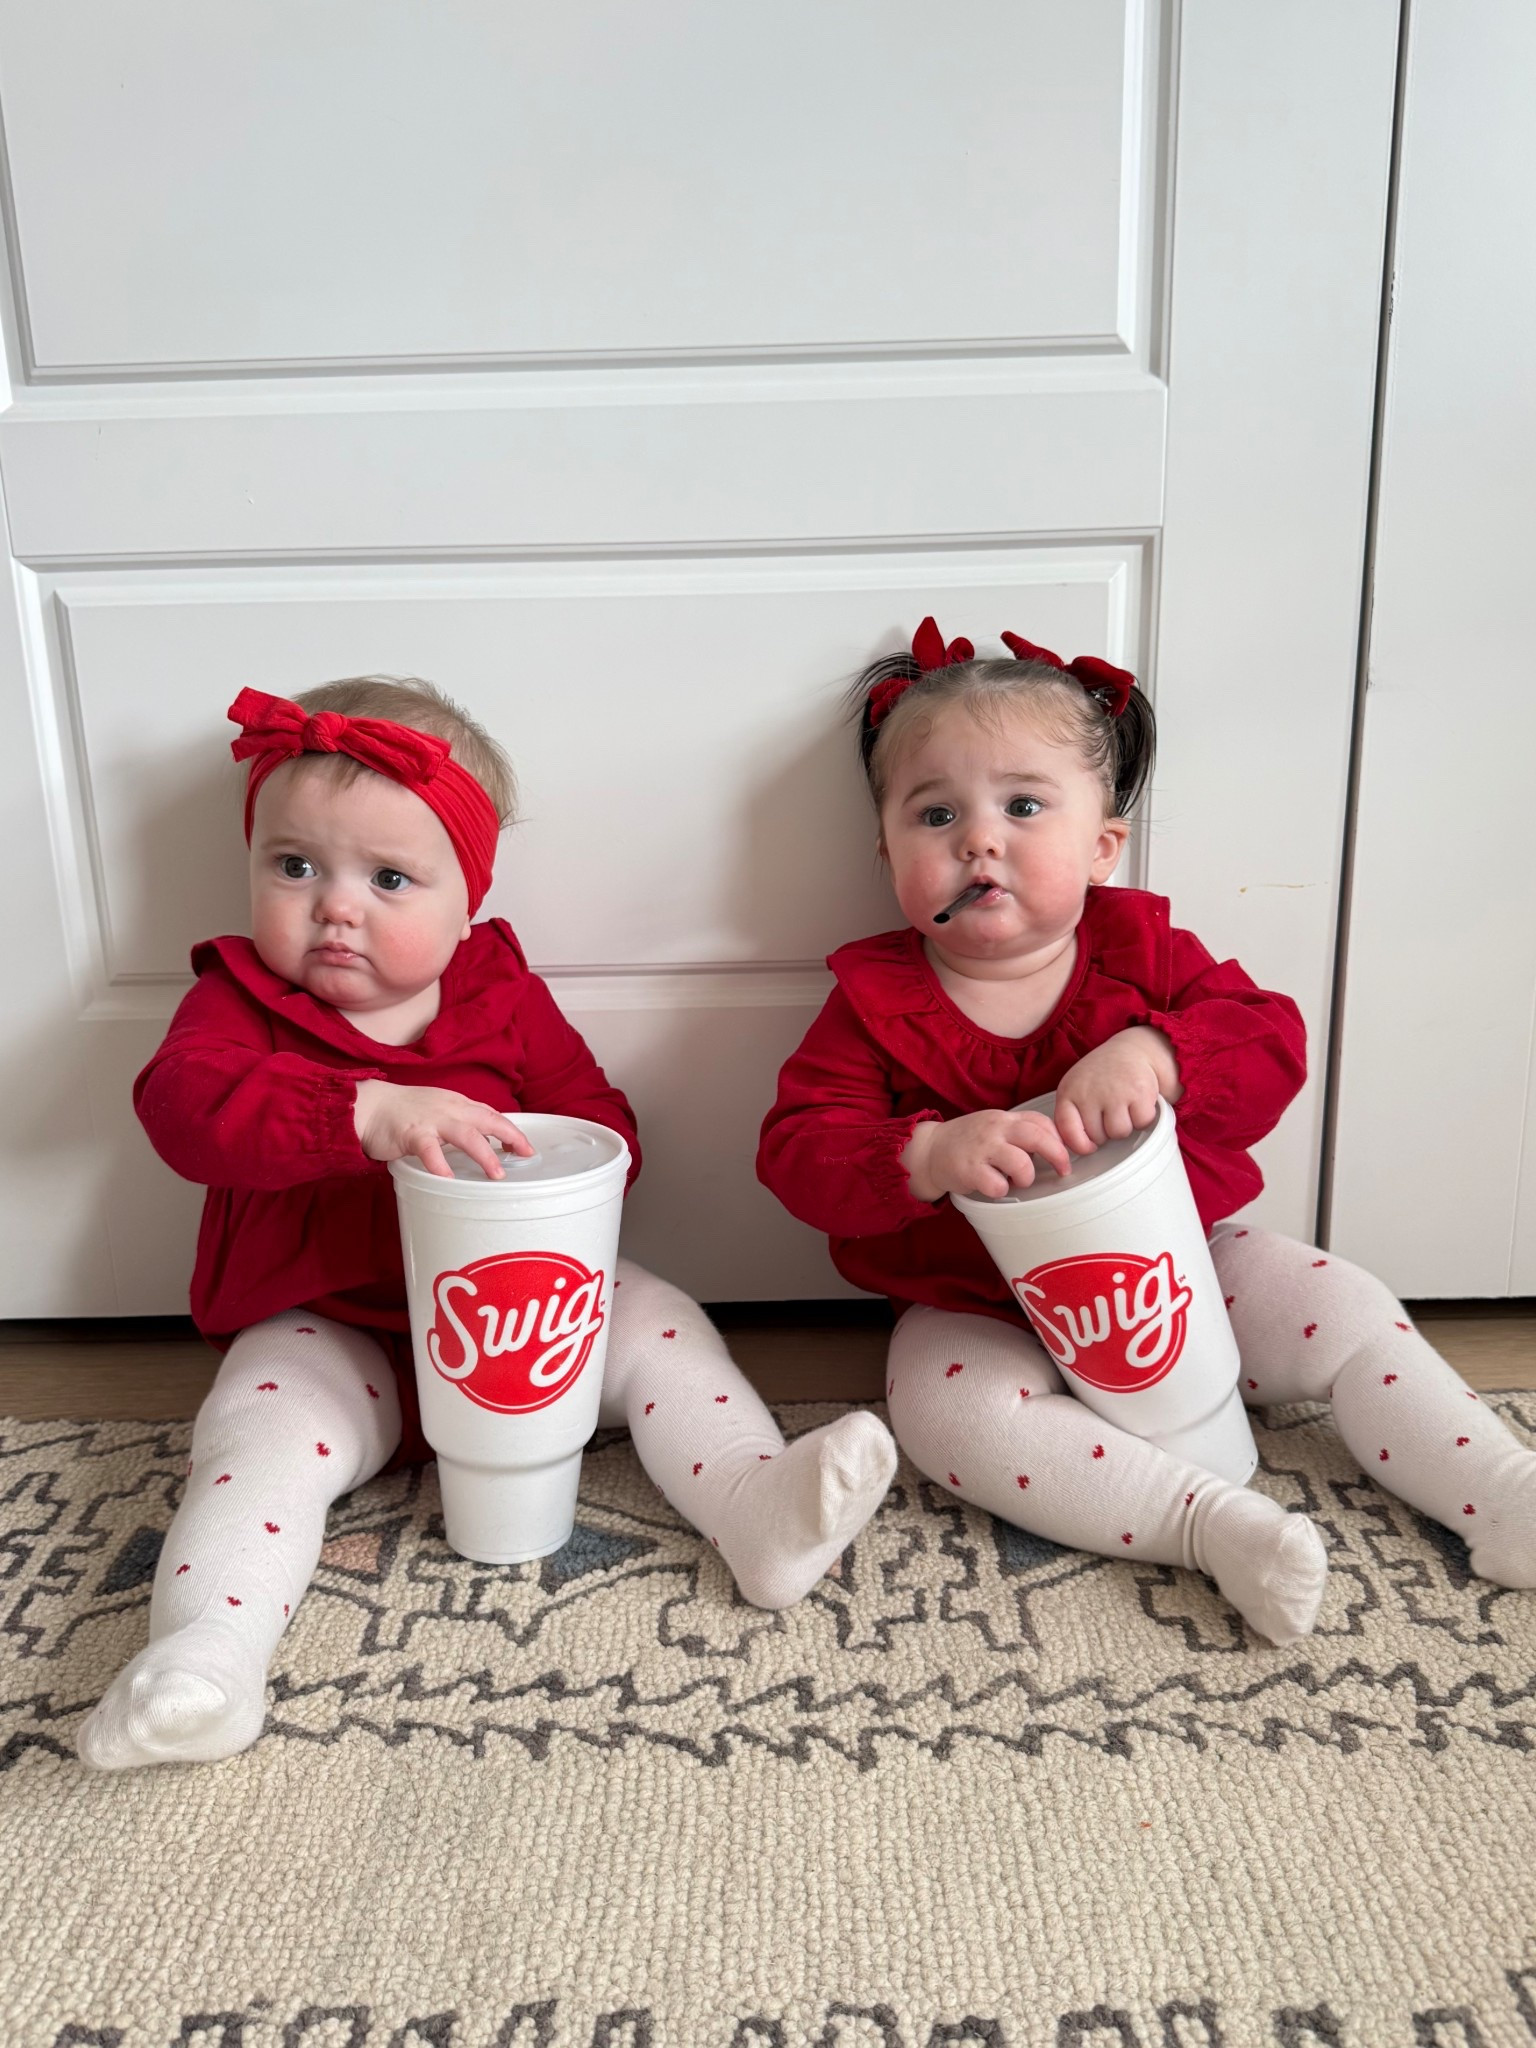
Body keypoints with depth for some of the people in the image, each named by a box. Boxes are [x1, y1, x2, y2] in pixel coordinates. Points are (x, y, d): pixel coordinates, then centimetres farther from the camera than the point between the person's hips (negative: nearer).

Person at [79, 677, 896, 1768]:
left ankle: (756, 1502, -18)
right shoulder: (241, 998, -4)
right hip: (328, 1335, -2)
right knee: (263, 1433, -26)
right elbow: (186, 1103, -27)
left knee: (655, 1324, -13)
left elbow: (599, 1124, 4)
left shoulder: (502, 993, 2)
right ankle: (202, 1649, -29)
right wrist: (367, 1113, -43)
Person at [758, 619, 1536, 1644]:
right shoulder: (876, 998, -9)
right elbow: (798, 1150, -17)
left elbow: (1272, 1040, -13)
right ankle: (1215, 1522, -30)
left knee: (1344, 1308, -9)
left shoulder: (1140, 945, -4)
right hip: (982, 1308, -2)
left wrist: (1155, 1055, -34)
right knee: (949, 1408, -30)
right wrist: (930, 1156, -37)